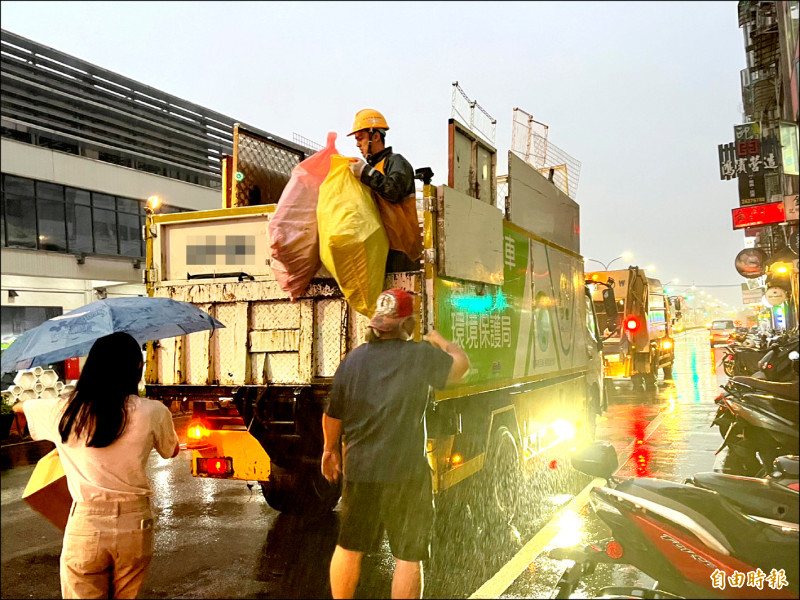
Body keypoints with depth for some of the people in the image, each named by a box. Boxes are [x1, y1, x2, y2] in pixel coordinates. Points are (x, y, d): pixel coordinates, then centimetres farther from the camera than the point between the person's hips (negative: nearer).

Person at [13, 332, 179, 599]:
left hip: (85, 527, 0)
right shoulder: (154, 413, -9)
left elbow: (19, 406, 18)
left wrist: (23, 403, 40)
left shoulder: (62, 411, -4)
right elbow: (171, 451, 12)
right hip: (135, 526, 0)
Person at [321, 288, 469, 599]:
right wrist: (441, 341, 24)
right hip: (407, 474, -4)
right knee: (408, 557, 7)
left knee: (348, 548, 19)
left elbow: (332, 416, 6)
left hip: (359, 471, 4)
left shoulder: (353, 359, 0)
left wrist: (331, 449, 23)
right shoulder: (422, 356, -12)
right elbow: (460, 364, 5)